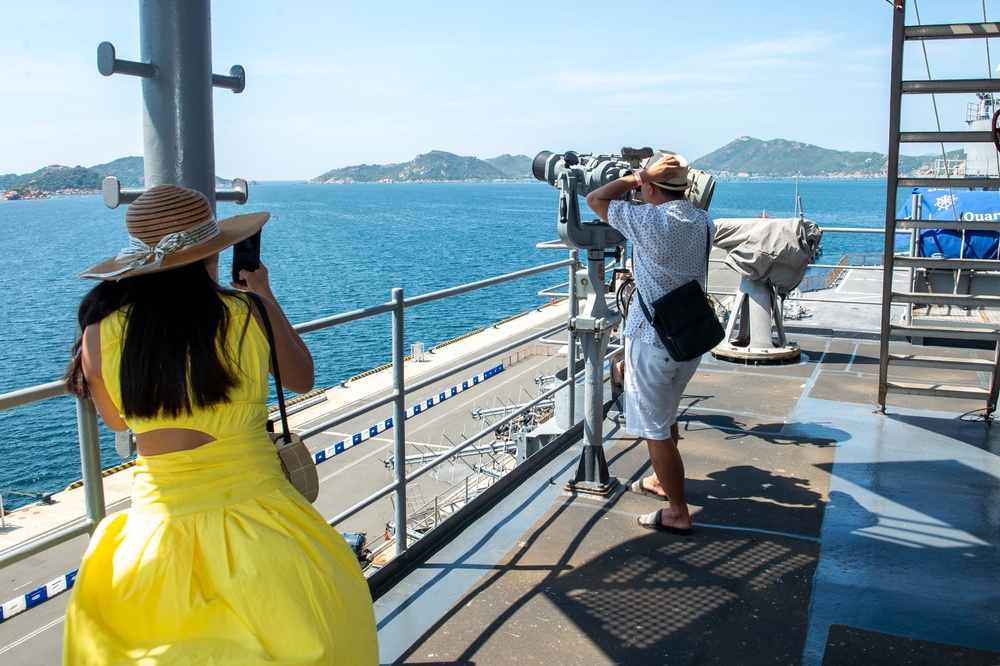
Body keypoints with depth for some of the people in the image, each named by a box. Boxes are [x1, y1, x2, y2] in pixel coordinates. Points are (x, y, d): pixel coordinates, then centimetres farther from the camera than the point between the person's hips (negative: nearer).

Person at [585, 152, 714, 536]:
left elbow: (595, 199, -11)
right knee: (665, 415, 26)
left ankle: (678, 514, 9)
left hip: (653, 340, -8)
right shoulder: (704, 223, 2)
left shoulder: (651, 221, -20)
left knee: (655, 429, 2)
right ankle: (661, 481, 43)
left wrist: (640, 175, -9)